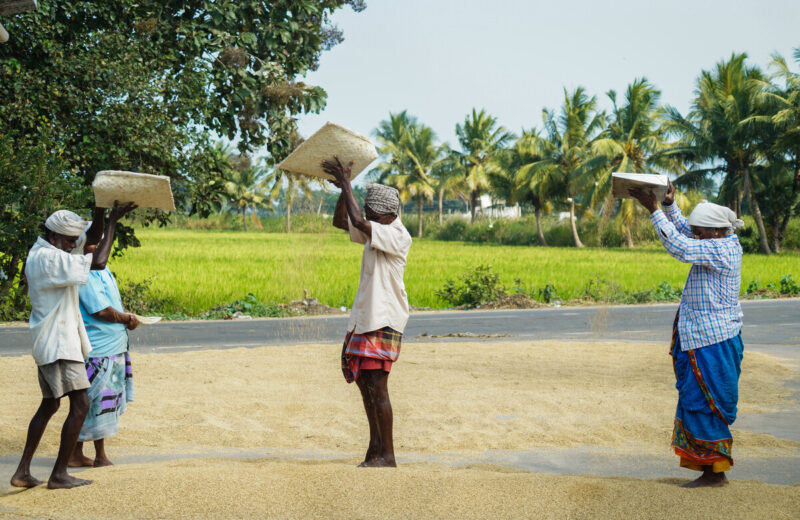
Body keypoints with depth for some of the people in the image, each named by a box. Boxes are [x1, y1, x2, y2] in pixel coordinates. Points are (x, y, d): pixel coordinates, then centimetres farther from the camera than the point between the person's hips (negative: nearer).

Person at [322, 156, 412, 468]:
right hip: (363, 318, 9)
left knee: (377, 386, -12)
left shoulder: (398, 236, -15)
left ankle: (387, 455, -7)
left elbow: (358, 222, -26)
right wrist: (344, 187, 6)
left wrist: (346, 183, -16)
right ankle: (375, 445, 23)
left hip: (384, 321, -9)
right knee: (363, 383, 13)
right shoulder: (375, 232, 13)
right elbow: (341, 222, 21)